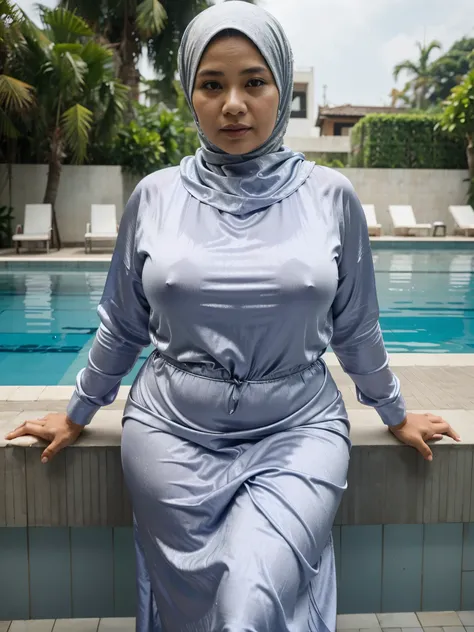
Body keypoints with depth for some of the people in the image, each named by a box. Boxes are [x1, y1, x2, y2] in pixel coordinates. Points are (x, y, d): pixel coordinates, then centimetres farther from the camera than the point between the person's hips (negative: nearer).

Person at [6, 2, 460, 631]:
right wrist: (77, 414, 19)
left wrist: (395, 413, 19)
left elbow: (355, 327, 10)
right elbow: (122, 325, 11)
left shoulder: (329, 196, -3)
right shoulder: (155, 196, -1)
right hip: (174, 434, 2)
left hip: (297, 432, -1)